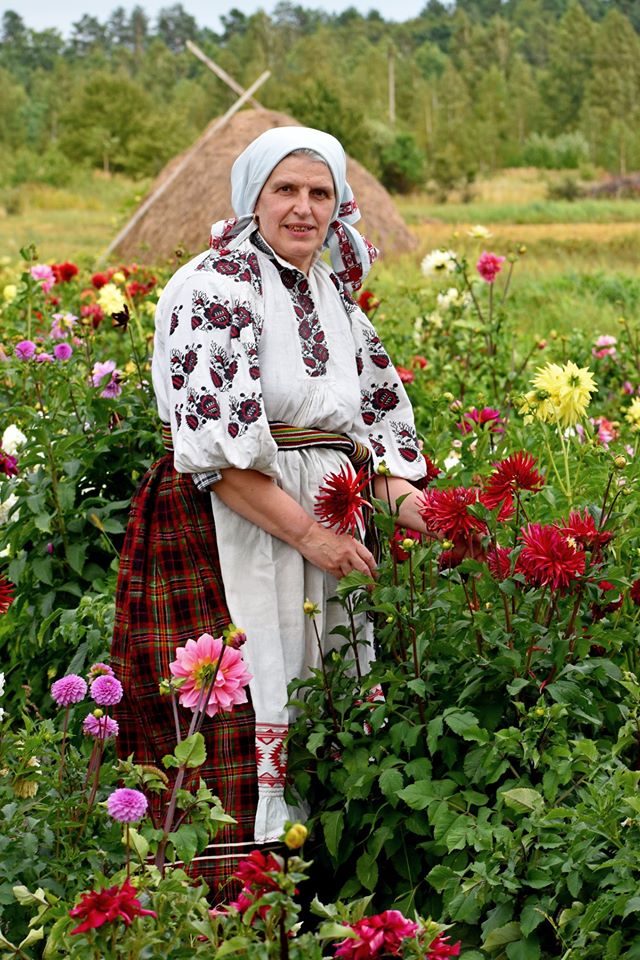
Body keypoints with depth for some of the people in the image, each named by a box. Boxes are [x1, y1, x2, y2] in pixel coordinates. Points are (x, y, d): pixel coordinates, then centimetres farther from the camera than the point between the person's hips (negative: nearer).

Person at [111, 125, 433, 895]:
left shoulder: (333, 291, 15)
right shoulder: (214, 288, -9)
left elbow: (376, 407, 19)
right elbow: (216, 445, -18)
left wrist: (404, 500, 1)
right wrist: (306, 532, -19)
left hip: (326, 525, 7)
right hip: (226, 535, -7)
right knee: (238, 721, -9)